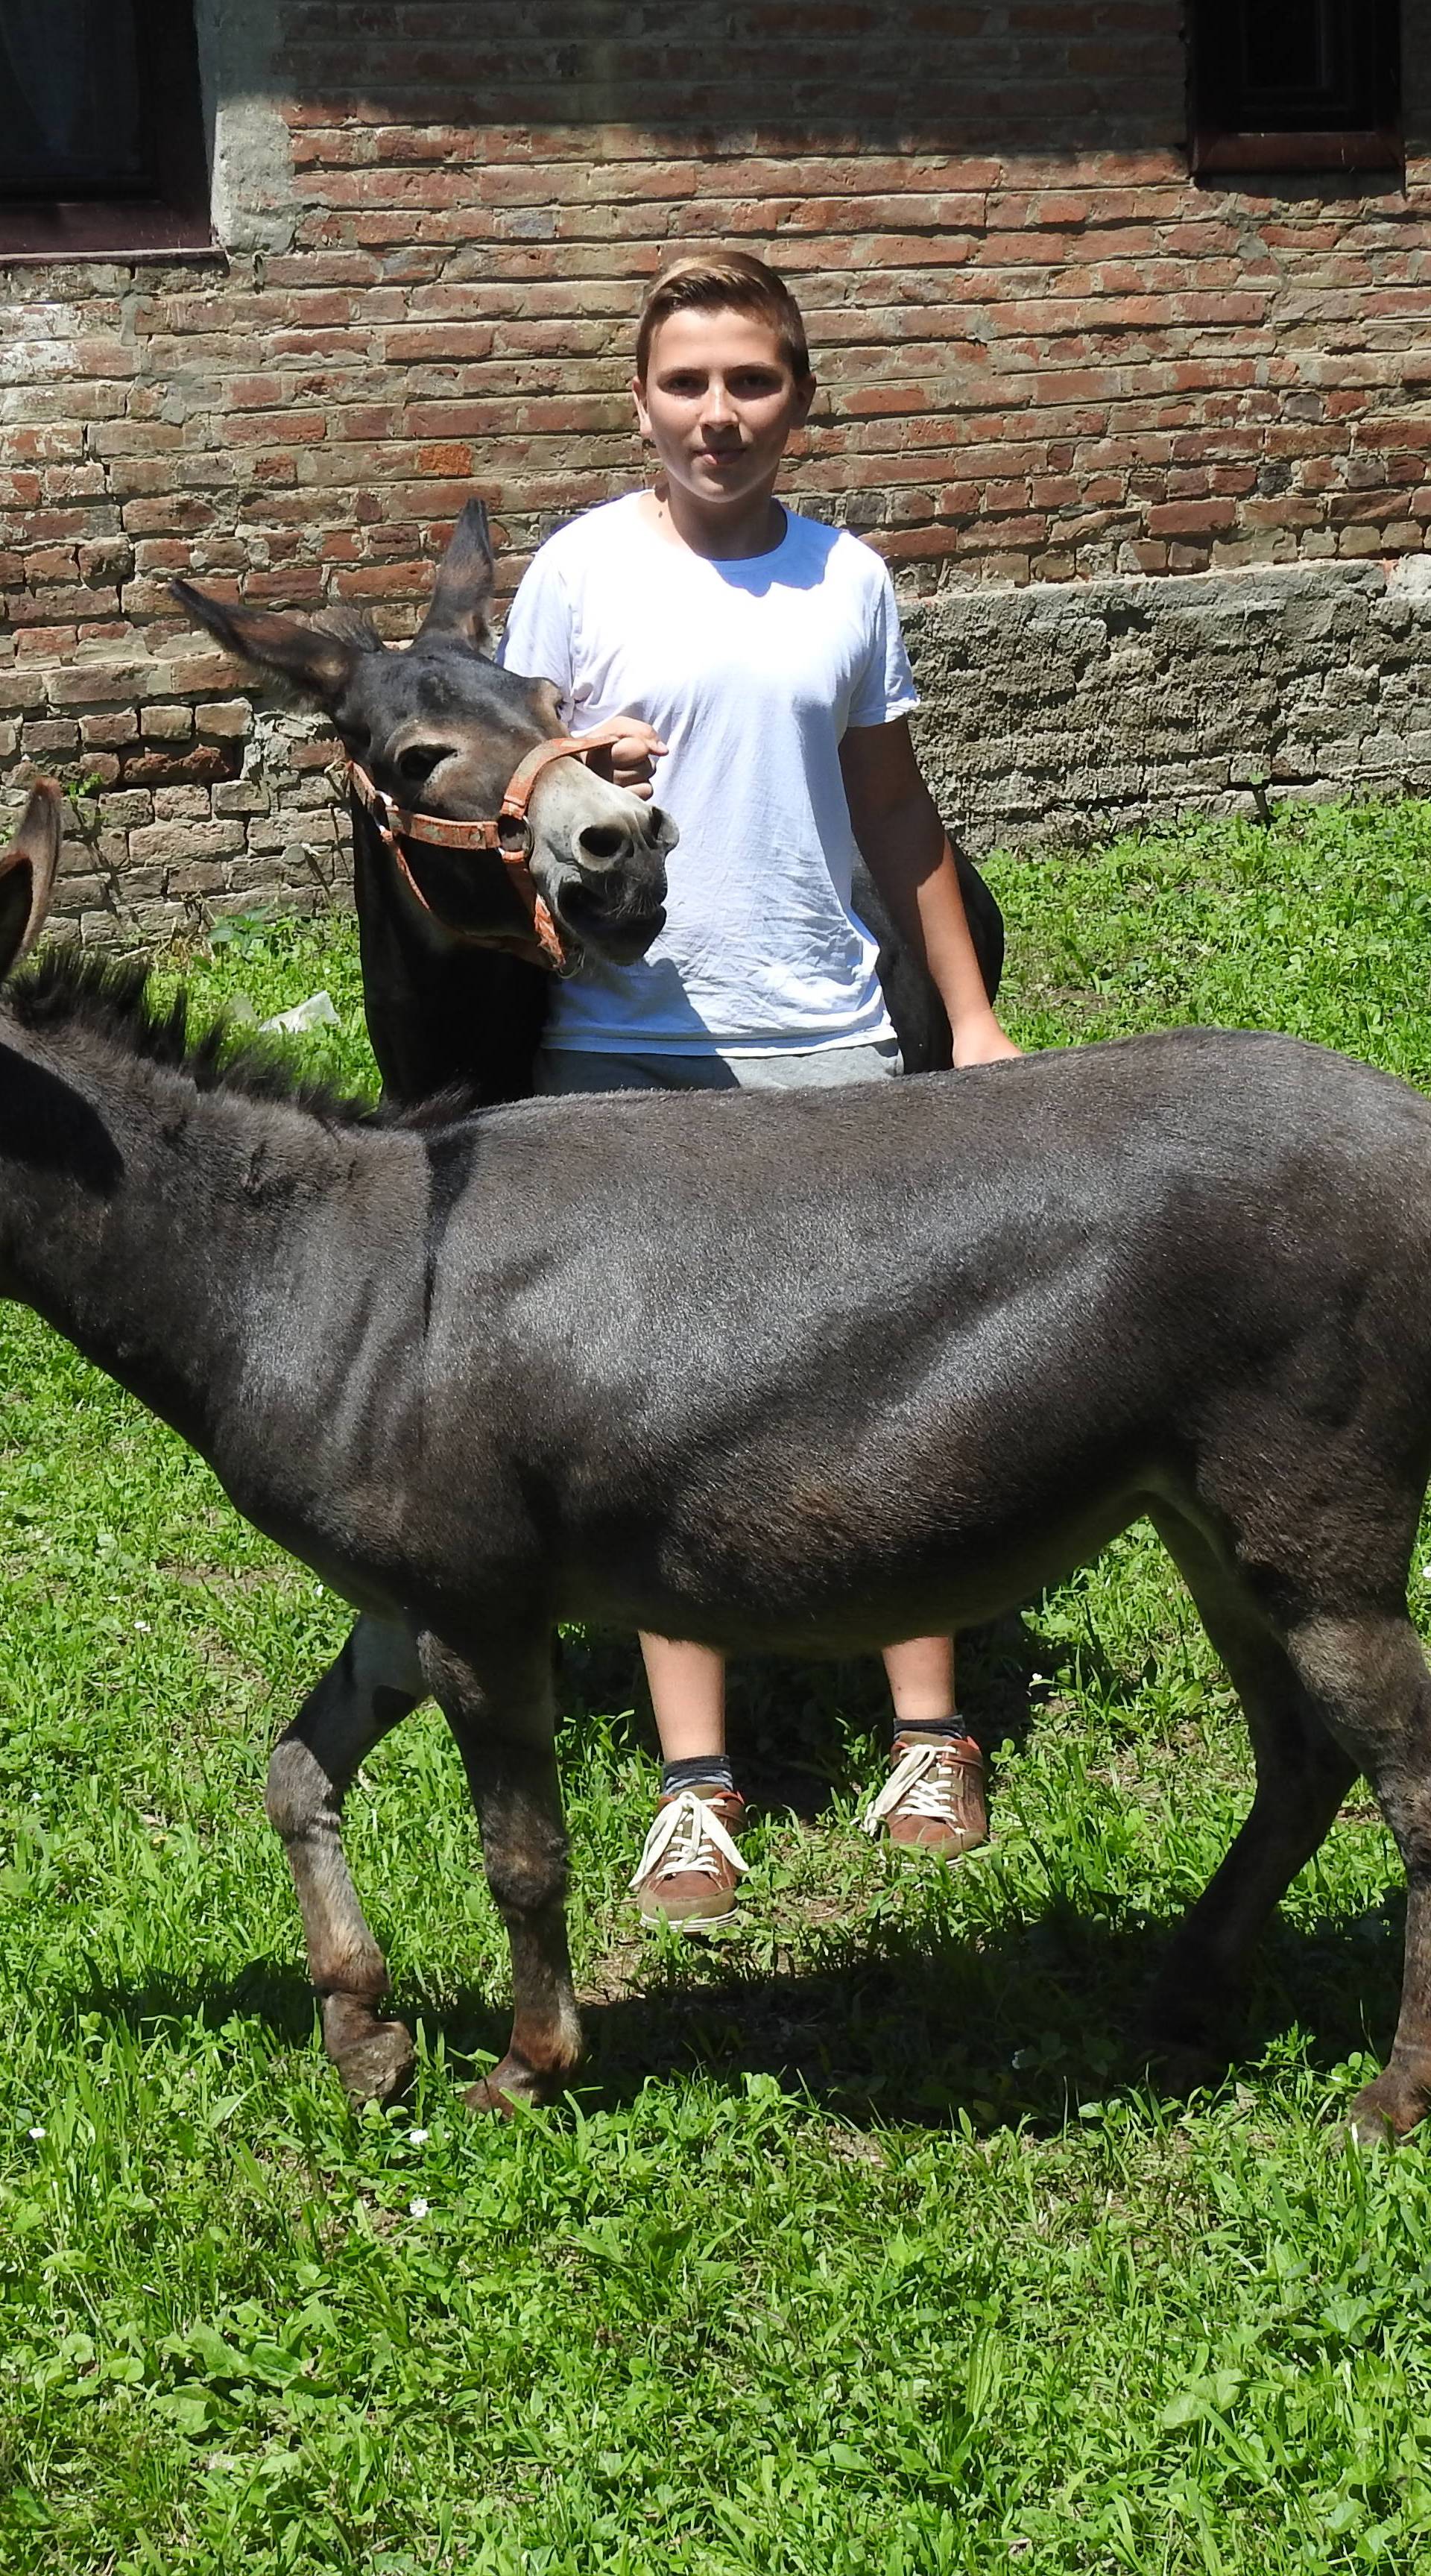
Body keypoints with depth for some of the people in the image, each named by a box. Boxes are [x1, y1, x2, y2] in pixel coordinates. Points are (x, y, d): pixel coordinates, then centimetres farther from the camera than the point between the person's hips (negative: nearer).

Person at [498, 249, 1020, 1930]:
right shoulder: (581, 571, -1)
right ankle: (693, 1781, 7)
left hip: (827, 1039, 2)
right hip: (626, 1050, -1)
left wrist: (972, 1014, 12)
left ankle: (930, 1735, 10)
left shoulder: (846, 578, 6)